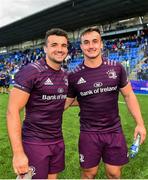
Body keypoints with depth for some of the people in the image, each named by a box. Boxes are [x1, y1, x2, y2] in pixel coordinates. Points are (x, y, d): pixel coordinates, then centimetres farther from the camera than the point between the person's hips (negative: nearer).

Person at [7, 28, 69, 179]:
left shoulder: (65, 76, 6)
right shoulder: (30, 71, -16)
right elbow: (12, 111, -19)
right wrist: (18, 153, -22)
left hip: (58, 141, 7)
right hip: (34, 143, -6)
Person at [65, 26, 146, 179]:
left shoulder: (116, 68, -4)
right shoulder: (74, 76, -7)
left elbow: (128, 95, 4)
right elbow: (65, 102, 2)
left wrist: (140, 123, 1)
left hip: (115, 131, 1)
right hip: (89, 133, -1)